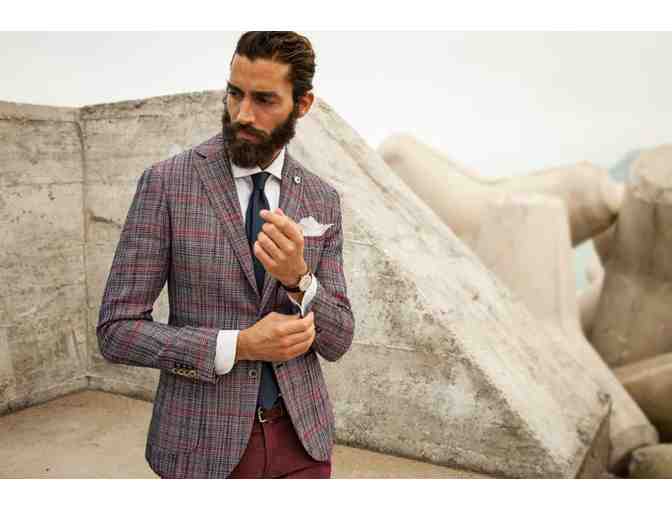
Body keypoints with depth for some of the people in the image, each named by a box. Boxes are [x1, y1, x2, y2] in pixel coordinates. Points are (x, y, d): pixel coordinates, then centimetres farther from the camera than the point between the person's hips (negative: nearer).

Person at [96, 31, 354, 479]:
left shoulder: (323, 200, -1)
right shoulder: (166, 183, -10)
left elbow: (336, 340, -2)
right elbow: (117, 331, -10)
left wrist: (298, 278, -21)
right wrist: (239, 345, -21)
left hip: (300, 437, 3)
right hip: (204, 445, -2)